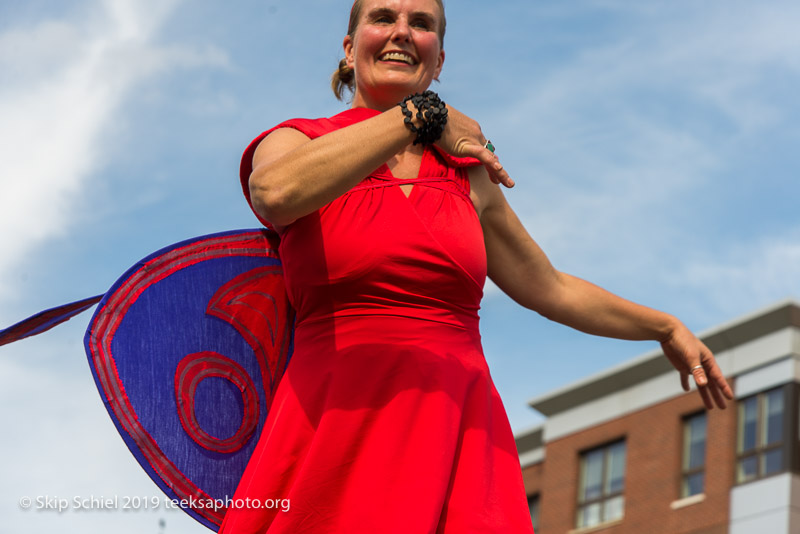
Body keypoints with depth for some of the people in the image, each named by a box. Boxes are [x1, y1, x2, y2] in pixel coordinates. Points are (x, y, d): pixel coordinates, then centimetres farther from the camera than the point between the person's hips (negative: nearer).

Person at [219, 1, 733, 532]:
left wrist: (666, 327, 37)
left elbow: (548, 288, 29)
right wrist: (420, 115, -14)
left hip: (459, 439, 3)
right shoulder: (297, 142, 5)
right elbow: (276, 192, -20)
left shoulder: (469, 174, 17)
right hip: (335, 433, -3)